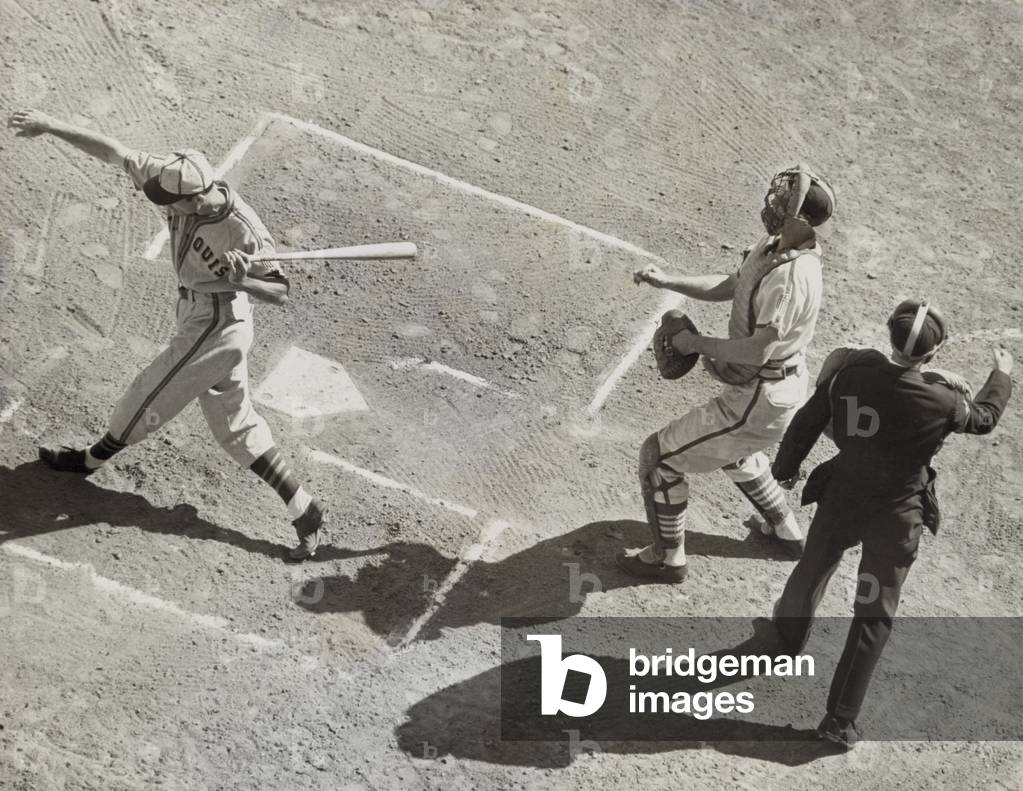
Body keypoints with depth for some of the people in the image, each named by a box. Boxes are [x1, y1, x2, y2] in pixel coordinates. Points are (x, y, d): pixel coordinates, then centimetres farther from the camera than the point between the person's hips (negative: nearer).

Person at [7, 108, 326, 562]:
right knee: (235, 427, 13)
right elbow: (116, 153, -9)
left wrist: (242, 281, -37)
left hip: (214, 329, -8)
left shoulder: (244, 233, -27)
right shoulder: (181, 183, -11)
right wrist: (50, 127, -12)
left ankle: (93, 459, 36)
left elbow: (281, 292, -18)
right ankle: (303, 510, 15)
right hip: (201, 321, 8)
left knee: (149, 398, 9)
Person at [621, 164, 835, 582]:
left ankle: (667, 558, 19)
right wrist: (666, 280, 0)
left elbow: (758, 351, -32)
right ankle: (786, 531, 52)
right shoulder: (773, 246, -1)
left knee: (660, 456, 1)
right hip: (781, 386, 10)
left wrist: (697, 343, -19)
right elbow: (727, 286, 12)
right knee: (733, 452, 38)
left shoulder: (790, 278, -32)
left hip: (759, 402, -10)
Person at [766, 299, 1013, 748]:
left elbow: (806, 422, -3)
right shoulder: (940, 402, -21)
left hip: (841, 497, 3)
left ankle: (787, 635, 56)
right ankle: (840, 721, 9)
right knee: (874, 617, 7)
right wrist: (1001, 375, 20)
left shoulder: (849, 371, -16)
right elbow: (985, 418, 1)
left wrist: (785, 468, 15)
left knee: (811, 572, 29)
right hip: (895, 516, -3)